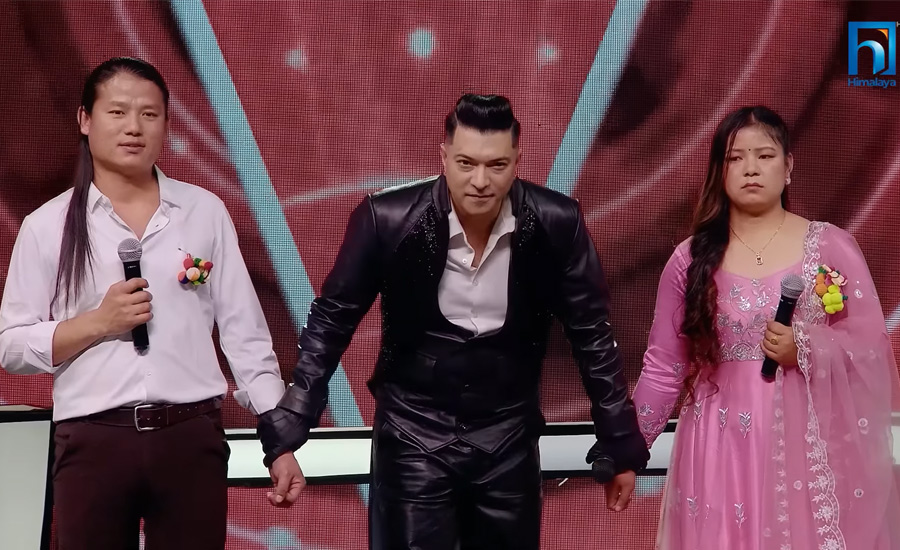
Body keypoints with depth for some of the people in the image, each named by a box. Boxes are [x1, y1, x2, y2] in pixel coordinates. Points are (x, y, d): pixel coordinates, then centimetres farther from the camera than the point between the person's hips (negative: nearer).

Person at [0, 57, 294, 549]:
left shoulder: (205, 211, 4)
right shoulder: (48, 225, 3)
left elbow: (245, 333, 5)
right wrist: (98, 323, -11)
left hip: (192, 436, 1)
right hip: (92, 443, 0)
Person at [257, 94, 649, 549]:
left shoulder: (556, 223, -11)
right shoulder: (387, 219, -15)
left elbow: (592, 335, -1)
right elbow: (330, 323, -6)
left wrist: (621, 446, 2)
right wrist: (286, 435, -9)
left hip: (508, 438, 2)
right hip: (414, 435, -1)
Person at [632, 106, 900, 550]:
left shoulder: (831, 247, -1)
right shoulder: (691, 259, 2)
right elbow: (664, 365, 5)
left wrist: (804, 351, -17)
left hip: (811, 445, -1)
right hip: (722, 448, 1)